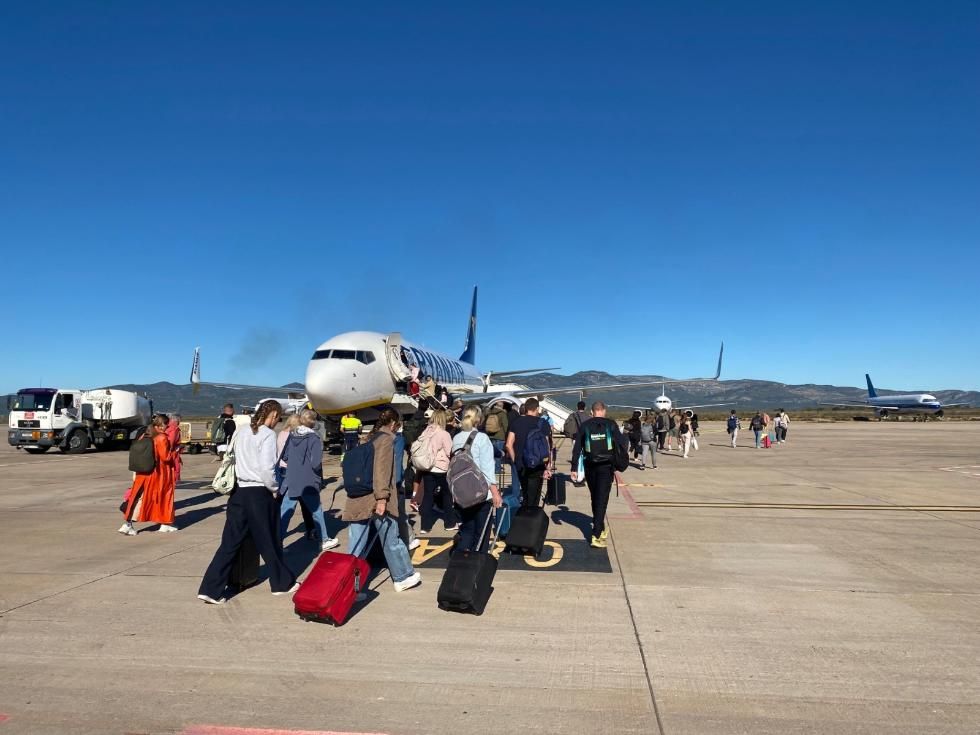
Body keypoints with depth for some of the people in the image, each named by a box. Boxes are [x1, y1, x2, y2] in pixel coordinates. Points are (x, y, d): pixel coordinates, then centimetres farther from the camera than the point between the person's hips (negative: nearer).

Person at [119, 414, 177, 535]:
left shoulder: (144, 437, 6)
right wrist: (174, 452, 0)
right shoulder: (162, 438, -15)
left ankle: (127, 524, 4)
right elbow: (166, 457, -17)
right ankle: (165, 524, 17)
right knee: (163, 497, 10)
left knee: (138, 498, 9)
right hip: (158, 474, -6)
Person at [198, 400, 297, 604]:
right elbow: (266, 468, -19)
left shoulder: (241, 432, 9)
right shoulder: (268, 434, -13)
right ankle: (283, 583, 25)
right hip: (258, 493, -6)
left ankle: (211, 589, 6)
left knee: (230, 542, 9)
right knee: (268, 541, 9)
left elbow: (230, 457, 13)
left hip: (238, 491, 6)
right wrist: (274, 488, -4)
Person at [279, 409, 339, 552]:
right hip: (308, 483, -4)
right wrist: (318, 471, -2)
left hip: (291, 481, 4)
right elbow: (316, 463, -22)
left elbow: (284, 457, 8)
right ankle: (324, 541, 24)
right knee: (317, 512, 12)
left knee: (285, 513, 8)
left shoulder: (291, 435, 2)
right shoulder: (314, 438, -15)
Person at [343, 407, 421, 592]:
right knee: (391, 540, 8)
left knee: (356, 545, 7)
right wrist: (382, 497, -22)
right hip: (375, 499, -7)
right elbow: (381, 469, -18)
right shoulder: (386, 438, -6)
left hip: (357, 500, 7)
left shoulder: (368, 438, 18)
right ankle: (404, 577, 21)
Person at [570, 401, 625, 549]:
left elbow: (576, 449, 0)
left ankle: (601, 529, 33)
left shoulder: (585, 426, 2)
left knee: (595, 498, 19)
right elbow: (621, 444, -2)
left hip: (590, 467, 2)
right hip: (607, 466, -2)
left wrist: (574, 468, 3)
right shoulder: (611, 425, -1)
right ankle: (596, 535, -11)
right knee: (602, 500, -3)